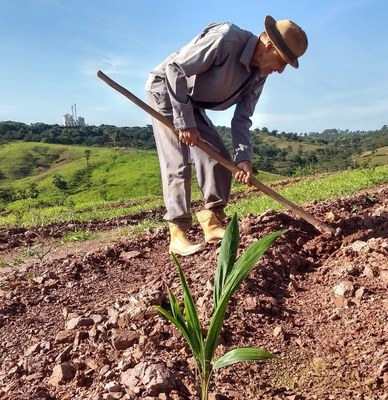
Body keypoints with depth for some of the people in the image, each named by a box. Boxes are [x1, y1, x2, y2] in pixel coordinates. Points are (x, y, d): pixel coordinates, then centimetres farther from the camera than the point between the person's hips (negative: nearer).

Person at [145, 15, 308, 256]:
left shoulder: (259, 75, -5)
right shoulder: (224, 38, -30)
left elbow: (242, 118, -2)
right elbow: (175, 69, -29)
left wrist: (244, 157, -18)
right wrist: (185, 123, -29)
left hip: (193, 104, 8)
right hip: (165, 90, -8)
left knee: (219, 158, -1)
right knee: (178, 163, -15)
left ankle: (213, 224, 5)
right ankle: (178, 235, -11)